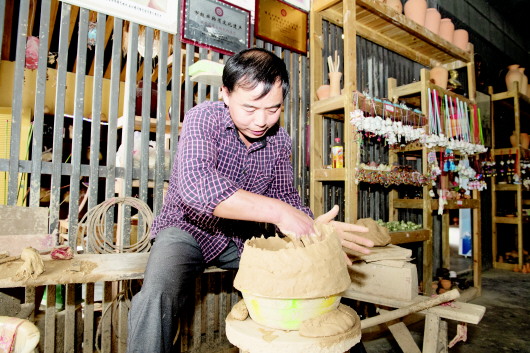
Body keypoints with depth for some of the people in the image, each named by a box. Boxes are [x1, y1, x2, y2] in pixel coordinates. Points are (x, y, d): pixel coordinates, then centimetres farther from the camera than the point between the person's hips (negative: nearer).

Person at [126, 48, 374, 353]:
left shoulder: (280, 140, -3)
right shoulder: (204, 118, -17)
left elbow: (286, 196, 1)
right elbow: (195, 185, -35)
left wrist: (313, 227, -22)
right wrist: (278, 212, -40)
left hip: (244, 237, 4)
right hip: (189, 228, -3)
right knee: (157, 297, -31)